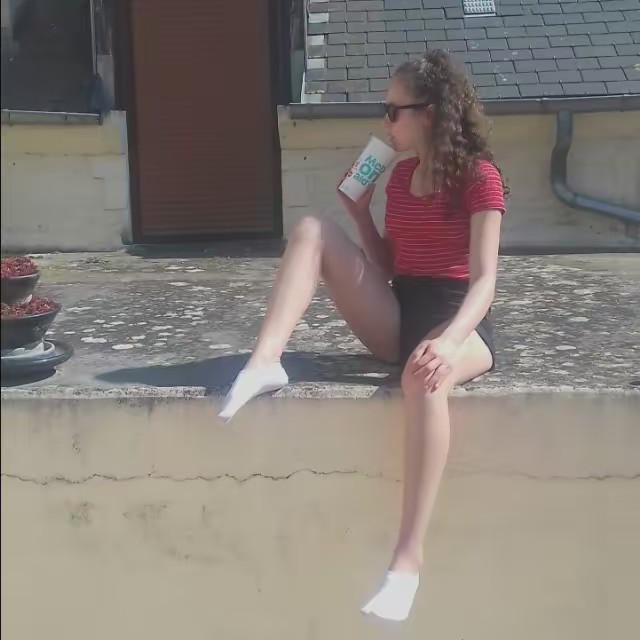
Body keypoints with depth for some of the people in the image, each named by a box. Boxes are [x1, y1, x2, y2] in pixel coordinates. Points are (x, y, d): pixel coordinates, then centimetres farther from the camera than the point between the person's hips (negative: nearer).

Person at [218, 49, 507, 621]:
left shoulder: (480, 177, -6)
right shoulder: (401, 175, 16)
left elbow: (483, 280, -15)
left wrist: (448, 340, -33)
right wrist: (360, 211, 8)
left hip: (458, 321, -6)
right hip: (397, 318, 7)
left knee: (424, 375, -44)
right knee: (312, 230, -8)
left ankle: (408, 561, -42)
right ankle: (265, 364, -25)